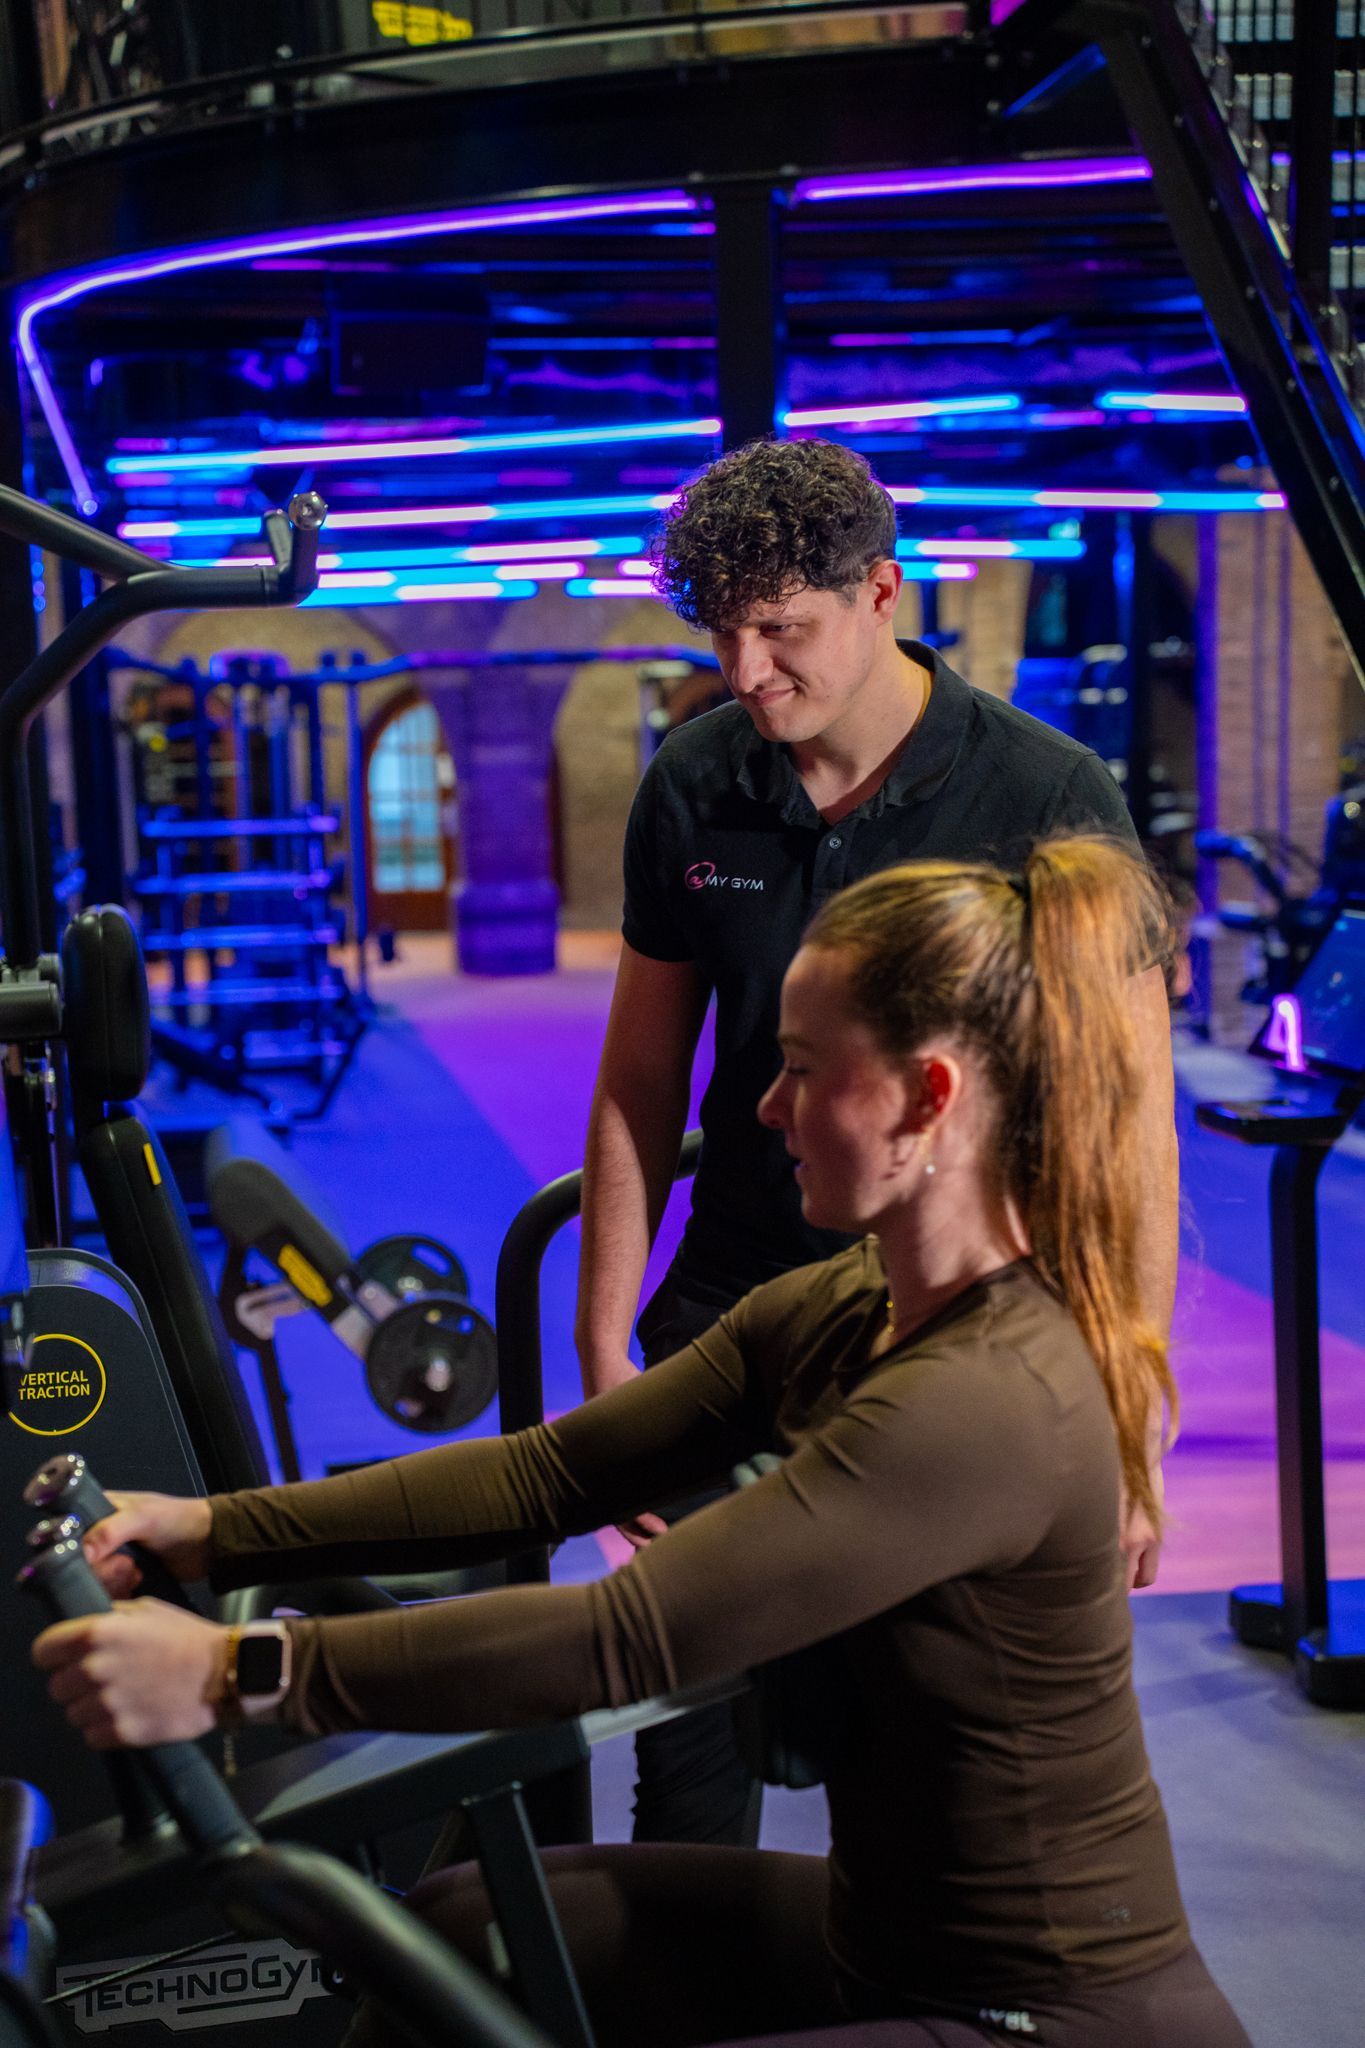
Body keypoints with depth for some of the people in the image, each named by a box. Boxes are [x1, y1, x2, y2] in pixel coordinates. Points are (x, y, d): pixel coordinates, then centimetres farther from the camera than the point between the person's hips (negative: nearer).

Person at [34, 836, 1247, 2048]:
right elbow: (552, 1473, -2)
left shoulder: (989, 1401, -29)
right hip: (888, 1926, 8)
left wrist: (234, 1675, -30)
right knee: (460, 1931, 12)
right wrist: (212, 1531, -6)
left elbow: (634, 1634, -33)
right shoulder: (835, 1315, -1)